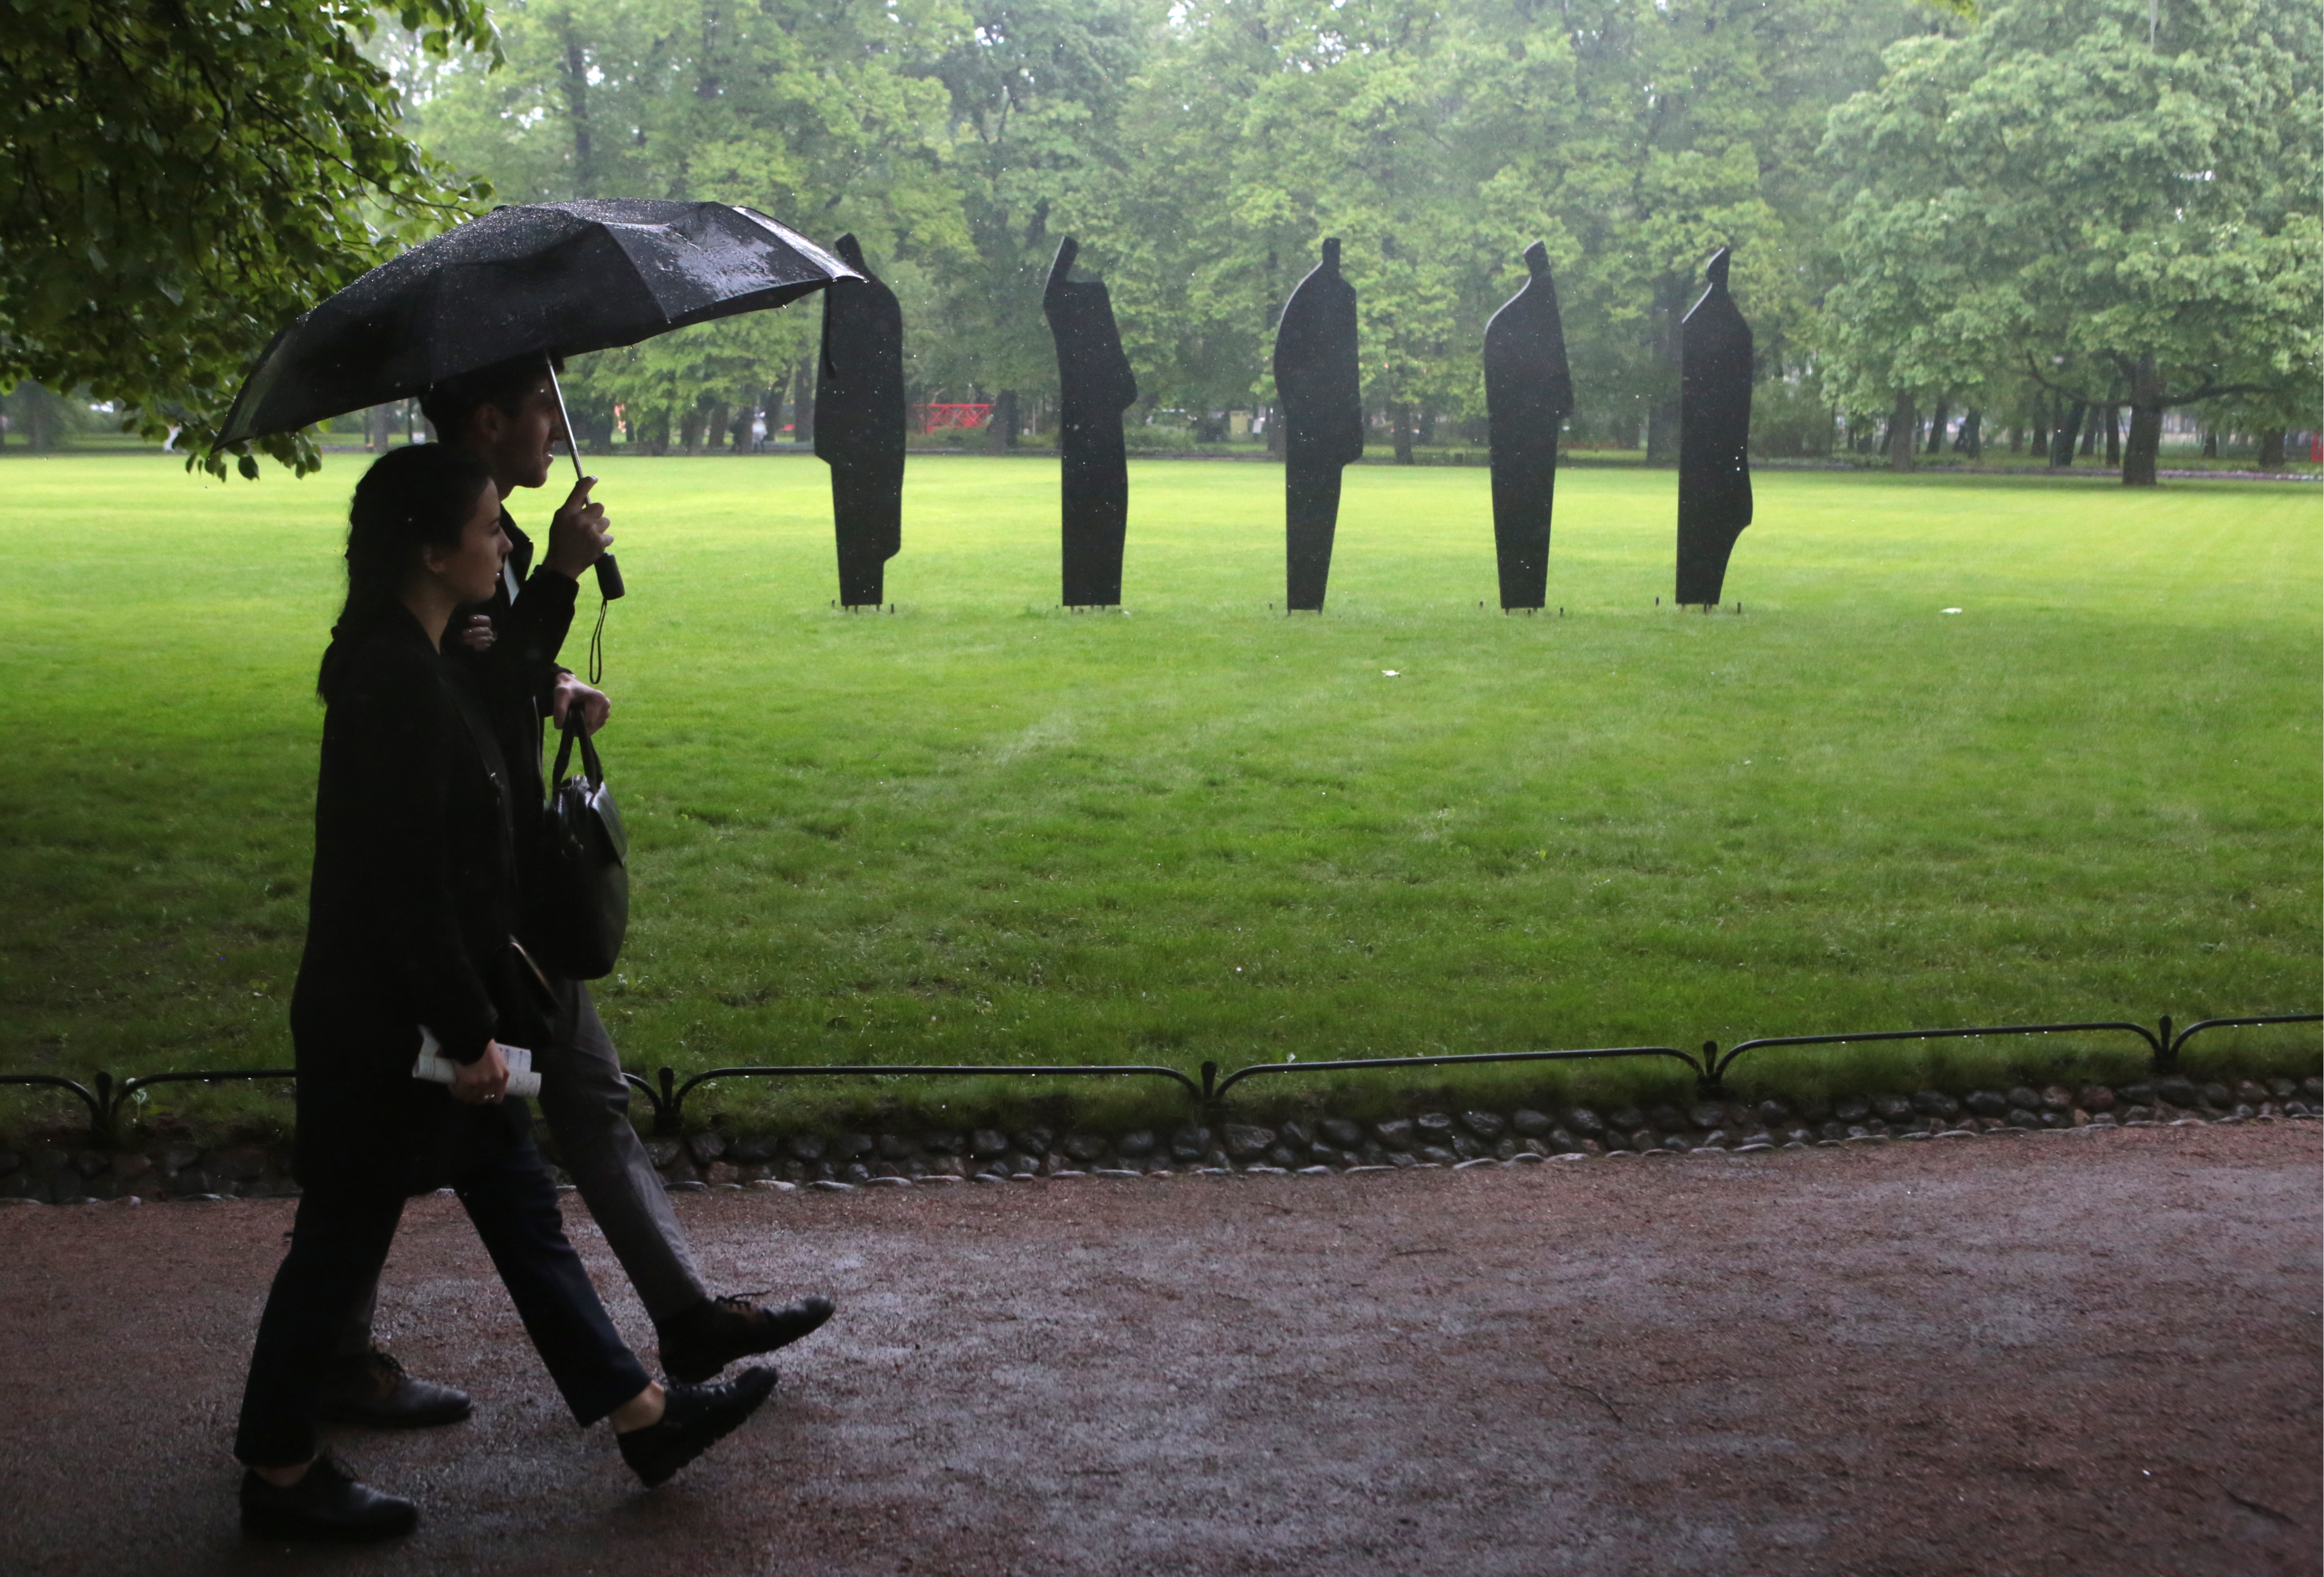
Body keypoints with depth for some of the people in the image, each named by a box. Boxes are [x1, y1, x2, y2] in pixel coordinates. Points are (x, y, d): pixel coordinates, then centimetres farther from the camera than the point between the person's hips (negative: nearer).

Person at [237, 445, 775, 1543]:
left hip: (429, 1008, 10)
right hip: (381, 1027, -10)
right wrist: (469, 1035, -20)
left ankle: (642, 1414, 26)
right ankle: (278, 1476, 23)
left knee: (521, 1209, 15)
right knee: (343, 1240, 5)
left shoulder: (418, 664, 8)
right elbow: (407, 886, -25)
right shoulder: (395, 684, -24)